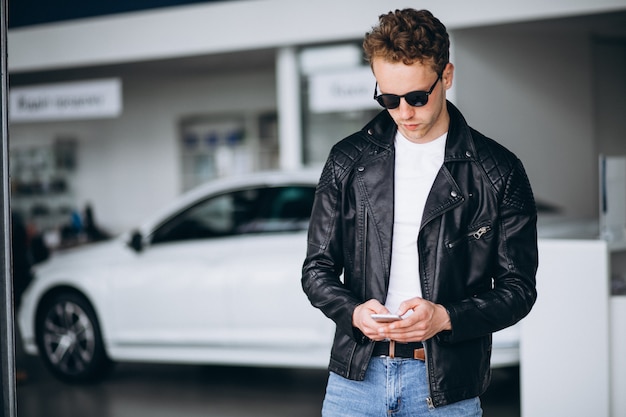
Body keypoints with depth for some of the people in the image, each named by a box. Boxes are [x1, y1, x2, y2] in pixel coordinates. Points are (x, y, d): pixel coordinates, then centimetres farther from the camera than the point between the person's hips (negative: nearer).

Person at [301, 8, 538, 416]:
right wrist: (353, 311, -11)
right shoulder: (349, 160, 6)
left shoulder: (499, 172, -1)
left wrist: (445, 317, -16)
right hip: (356, 373, 2)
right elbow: (317, 268, 10)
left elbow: (517, 287, 0)